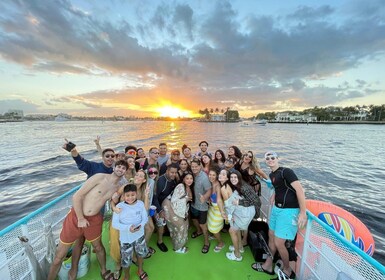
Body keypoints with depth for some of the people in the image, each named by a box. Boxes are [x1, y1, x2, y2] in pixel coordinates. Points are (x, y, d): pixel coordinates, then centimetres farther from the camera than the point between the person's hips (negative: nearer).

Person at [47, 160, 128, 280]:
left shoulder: (118, 187, -3)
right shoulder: (100, 177, -18)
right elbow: (77, 196, -16)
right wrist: (80, 219, -13)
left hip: (94, 219, 4)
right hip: (76, 216, -4)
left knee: (98, 247, 22)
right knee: (59, 256, 9)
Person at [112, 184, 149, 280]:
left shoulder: (140, 203, -11)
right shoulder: (119, 206, -19)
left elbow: (145, 218, -6)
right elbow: (115, 224, -16)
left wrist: (140, 225, -26)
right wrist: (128, 228, -28)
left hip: (139, 235, 3)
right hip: (126, 238, -2)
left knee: (140, 253, 24)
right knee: (126, 259, 13)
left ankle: (140, 270, 54)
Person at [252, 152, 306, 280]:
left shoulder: (286, 171, -17)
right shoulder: (271, 174, 8)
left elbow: (300, 189, -22)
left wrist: (303, 212, -25)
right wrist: (274, 195, 9)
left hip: (289, 211, -8)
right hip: (276, 208, 8)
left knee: (278, 243, 0)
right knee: (271, 236, 18)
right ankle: (268, 266, 37)